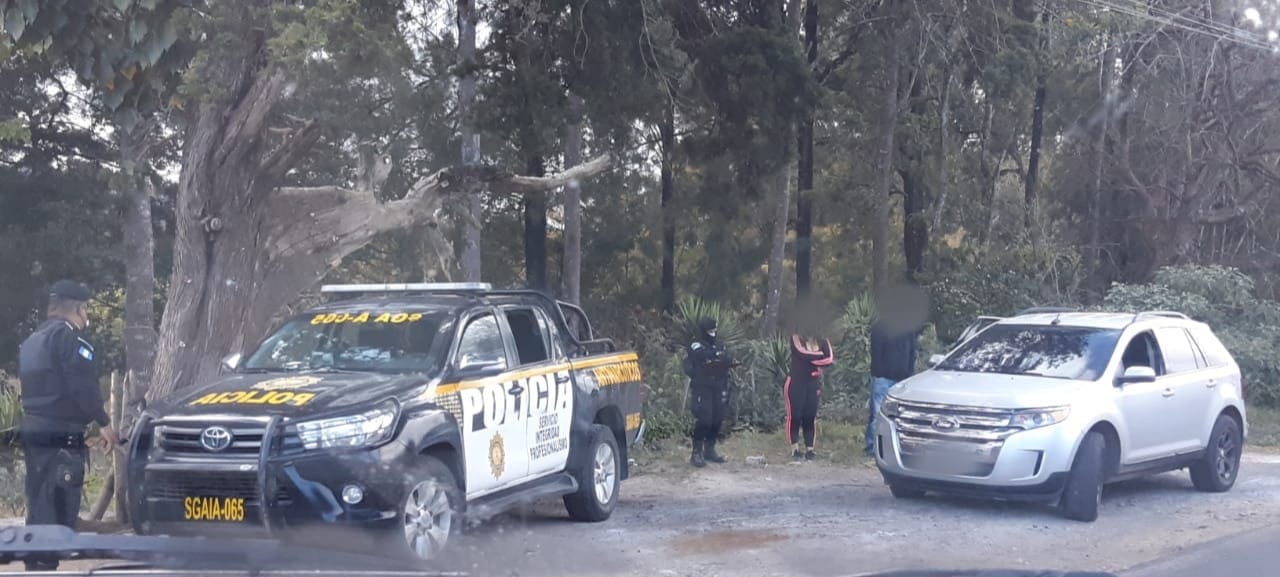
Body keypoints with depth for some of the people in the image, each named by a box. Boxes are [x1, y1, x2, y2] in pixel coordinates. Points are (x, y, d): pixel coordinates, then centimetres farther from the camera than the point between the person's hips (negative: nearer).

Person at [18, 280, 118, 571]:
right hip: (61, 436, -9)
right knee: (58, 511, -10)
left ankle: (36, 567, 16)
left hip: (33, 431, 9)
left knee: (40, 509, 13)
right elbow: (83, 386, -16)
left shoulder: (32, 341, 21)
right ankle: (44, 566, -14)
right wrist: (104, 423, -9)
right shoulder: (68, 335, -9)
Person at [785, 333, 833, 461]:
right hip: (796, 382, -3)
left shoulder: (821, 339, 6)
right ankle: (795, 449, 3)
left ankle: (809, 449, 4)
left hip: (814, 383, 3)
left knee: (810, 417, 1)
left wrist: (811, 358, -14)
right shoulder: (796, 337, -3)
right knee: (795, 415, -3)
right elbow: (801, 352, -20)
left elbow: (830, 359, -6)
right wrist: (821, 355, -10)